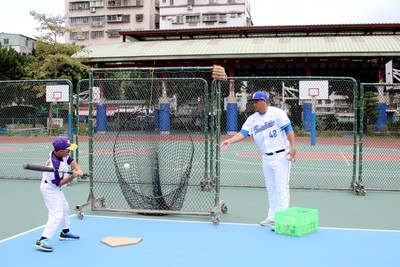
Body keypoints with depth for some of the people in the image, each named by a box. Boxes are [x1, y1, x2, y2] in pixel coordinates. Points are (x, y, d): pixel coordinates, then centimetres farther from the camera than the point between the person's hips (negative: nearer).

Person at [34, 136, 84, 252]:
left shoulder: (62, 154, -12)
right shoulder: (55, 164, -34)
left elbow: (71, 160, 4)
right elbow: (59, 183, -25)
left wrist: (78, 170, -13)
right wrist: (72, 176, -36)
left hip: (55, 189, 10)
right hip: (50, 189, -10)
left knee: (64, 207, 25)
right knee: (57, 214, -19)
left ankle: (65, 232, 42)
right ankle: (42, 241, -22)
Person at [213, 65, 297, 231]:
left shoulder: (277, 113, -7)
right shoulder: (252, 119, 7)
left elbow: (288, 129, -11)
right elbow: (244, 132, -5)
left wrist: (293, 147, -22)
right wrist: (230, 141, -22)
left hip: (281, 156, -6)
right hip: (266, 158, 6)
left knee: (281, 189, -5)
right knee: (271, 189, 13)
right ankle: (272, 218, 21)